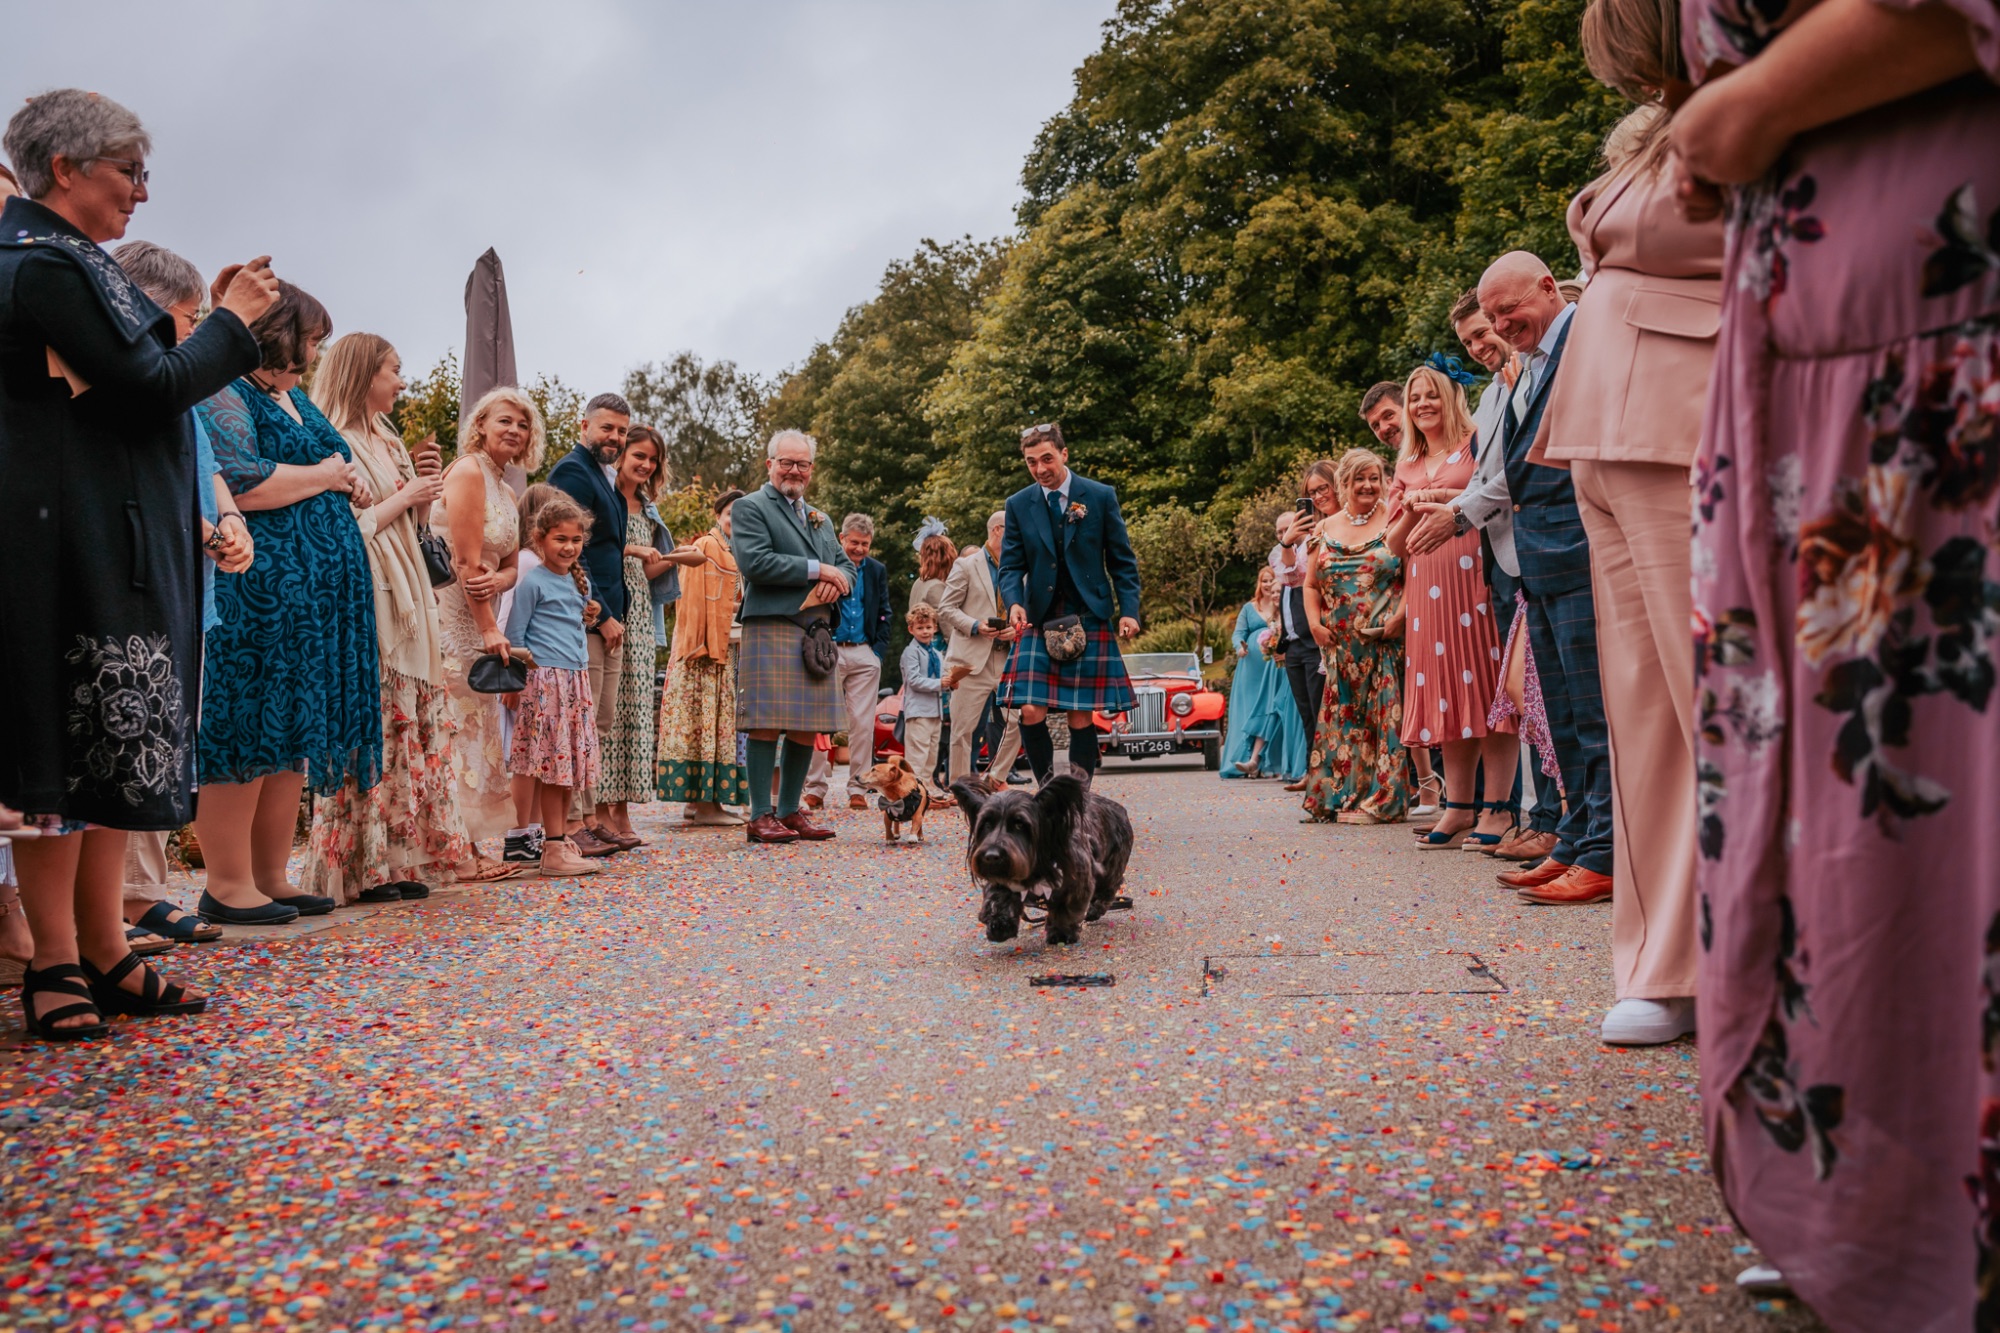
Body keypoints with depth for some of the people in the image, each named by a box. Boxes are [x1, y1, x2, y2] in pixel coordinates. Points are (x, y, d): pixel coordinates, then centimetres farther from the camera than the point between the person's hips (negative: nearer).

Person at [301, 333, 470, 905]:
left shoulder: (387, 443, 21)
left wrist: (425, 481, 10)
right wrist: (407, 494, -8)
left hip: (403, 604, 9)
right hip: (363, 606, -9)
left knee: (409, 728, 6)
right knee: (370, 734, -9)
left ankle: (395, 858, 10)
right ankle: (362, 867, -4)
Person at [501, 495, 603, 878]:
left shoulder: (580, 582, 16)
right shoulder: (532, 582, -6)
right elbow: (514, 636, -5)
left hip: (576, 680, 8)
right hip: (545, 679, -7)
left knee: (573, 762, 8)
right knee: (553, 763, -8)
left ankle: (560, 839, 17)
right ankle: (553, 850, -6)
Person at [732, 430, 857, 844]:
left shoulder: (820, 519, 25)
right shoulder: (750, 508, 2)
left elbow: (847, 566, 22)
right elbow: (754, 562, -13)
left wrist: (836, 584, -3)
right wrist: (817, 569, -11)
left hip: (817, 633, 7)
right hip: (770, 628, -7)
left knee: (808, 727, 7)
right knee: (768, 724, -8)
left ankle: (790, 811, 15)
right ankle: (760, 817, -4)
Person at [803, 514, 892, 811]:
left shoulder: (877, 571, 13)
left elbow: (884, 614, 15)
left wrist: (878, 651, 3)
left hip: (864, 654, 3)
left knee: (863, 723, 1)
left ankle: (858, 788, 7)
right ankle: (815, 787, 5)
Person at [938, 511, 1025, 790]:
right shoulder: (966, 565, 3)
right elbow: (946, 608, 0)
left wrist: (1018, 629, -3)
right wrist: (974, 626, -15)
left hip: (1009, 656, 4)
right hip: (972, 658, -4)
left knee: (1018, 720, -6)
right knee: (964, 727, 0)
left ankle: (996, 777, 11)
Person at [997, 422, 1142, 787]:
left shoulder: (1101, 497, 3)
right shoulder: (1018, 504, 7)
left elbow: (1122, 561, 6)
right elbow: (1011, 565, 6)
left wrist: (1129, 610, -5)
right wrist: (1014, 602, -14)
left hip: (1089, 620, -1)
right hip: (1038, 621, 1)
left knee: (1082, 717, -2)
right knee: (1031, 712, -9)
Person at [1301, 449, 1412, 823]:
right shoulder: (1325, 529, 12)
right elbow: (1311, 585, 16)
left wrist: (1399, 617, -19)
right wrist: (1314, 622, 0)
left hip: (1384, 642, -4)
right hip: (1340, 646, 4)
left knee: (1383, 716, -5)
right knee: (1342, 716, 6)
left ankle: (1379, 800, 0)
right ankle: (1335, 797, 12)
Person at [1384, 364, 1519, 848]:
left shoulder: (1476, 444, 6)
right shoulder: (1406, 469, 22)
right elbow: (1394, 543, 20)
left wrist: (1448, 498, -11)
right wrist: (1412, 511, 2)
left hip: (1474, 574, -5)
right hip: (1426, 589, 5)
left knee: (1485, 684, -9)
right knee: (1445, 691, 4)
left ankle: (1497, 808, -8)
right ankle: (1459, 805, 8)